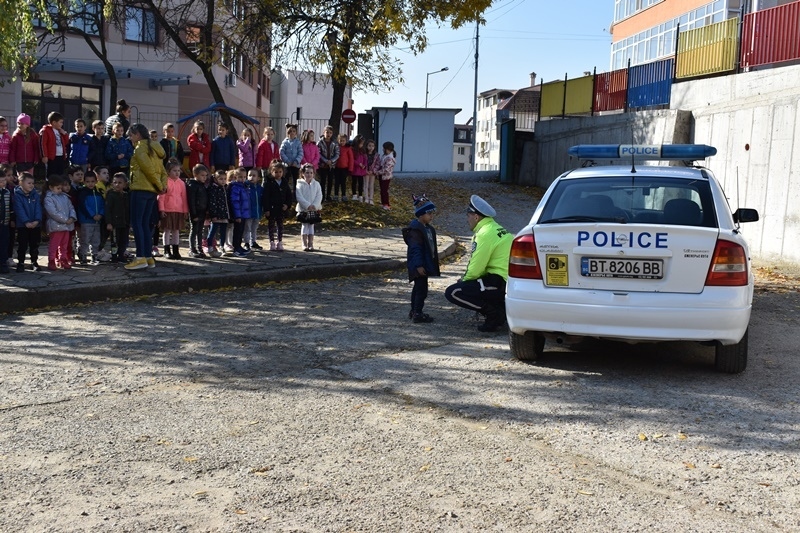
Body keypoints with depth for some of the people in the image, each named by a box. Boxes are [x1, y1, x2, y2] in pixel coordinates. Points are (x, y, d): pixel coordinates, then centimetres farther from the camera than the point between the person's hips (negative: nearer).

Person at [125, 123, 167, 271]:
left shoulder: (140, 148, -7)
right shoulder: (153, 148, 20)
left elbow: (148, 168, -18)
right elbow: (162, 171, 13)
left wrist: (159, 186, -10)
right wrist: (163, 185, 0)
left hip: (141, 189, -9)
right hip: (152, 191, 9)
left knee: (136, 222, -8)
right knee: (145, 224, 10)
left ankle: (141, 257, -14)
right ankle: (149, 257, 9)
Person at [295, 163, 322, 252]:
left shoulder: (316, 184, 4)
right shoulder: (300, 184, -5)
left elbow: (319, 196, -1)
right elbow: (299, 197, -13)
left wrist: (314, 205, -15)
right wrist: (308, 205, -20)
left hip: (314, 209, 2)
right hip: (303, 209, -2)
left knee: (311, 225, 5)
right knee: (304, 225, 1)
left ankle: (310, 244, 8)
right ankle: (304, 244, 5)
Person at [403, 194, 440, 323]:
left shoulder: (429, 229, 13)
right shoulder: (415, 229, -18)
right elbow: (415, 249, -22)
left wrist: (433, 265, 21)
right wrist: (418, 265, -26)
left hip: (426, 263, 10)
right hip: (419, 265, -10)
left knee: (418, 288, 17)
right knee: (422, 289, -9)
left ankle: (414, 311, 27)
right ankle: (417, 314, -4)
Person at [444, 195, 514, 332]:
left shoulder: (485, 234, -13)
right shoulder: (498, 229, 18)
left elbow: (475, 270, -13)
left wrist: (464, 281, 6)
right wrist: (466, 280, 19)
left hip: (501, 284, -10)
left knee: (452, 292, -10)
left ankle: (495, 315, -9)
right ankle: (503, 308, 13)